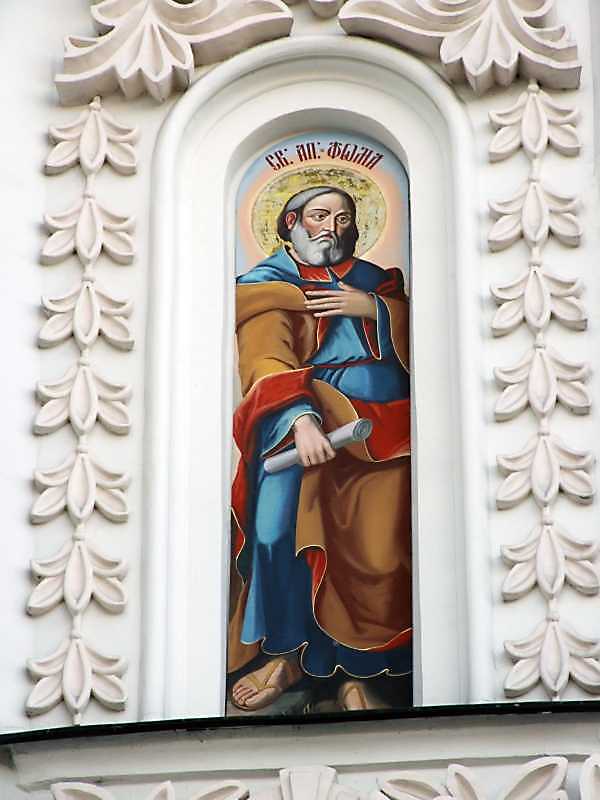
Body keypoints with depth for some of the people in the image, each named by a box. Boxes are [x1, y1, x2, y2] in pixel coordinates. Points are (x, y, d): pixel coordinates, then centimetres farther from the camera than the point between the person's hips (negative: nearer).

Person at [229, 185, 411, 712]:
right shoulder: (269, 283, 7)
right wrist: (301, 419, -28)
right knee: (282, 525, -23)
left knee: (375, 547, -10)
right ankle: (287, 655, -9)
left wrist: (374, 308, -4)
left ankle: (354, 674, -3)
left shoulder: (372, 280, 21)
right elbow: (267, 361, -10)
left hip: (382, 429, 3)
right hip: (307, 420, -3)